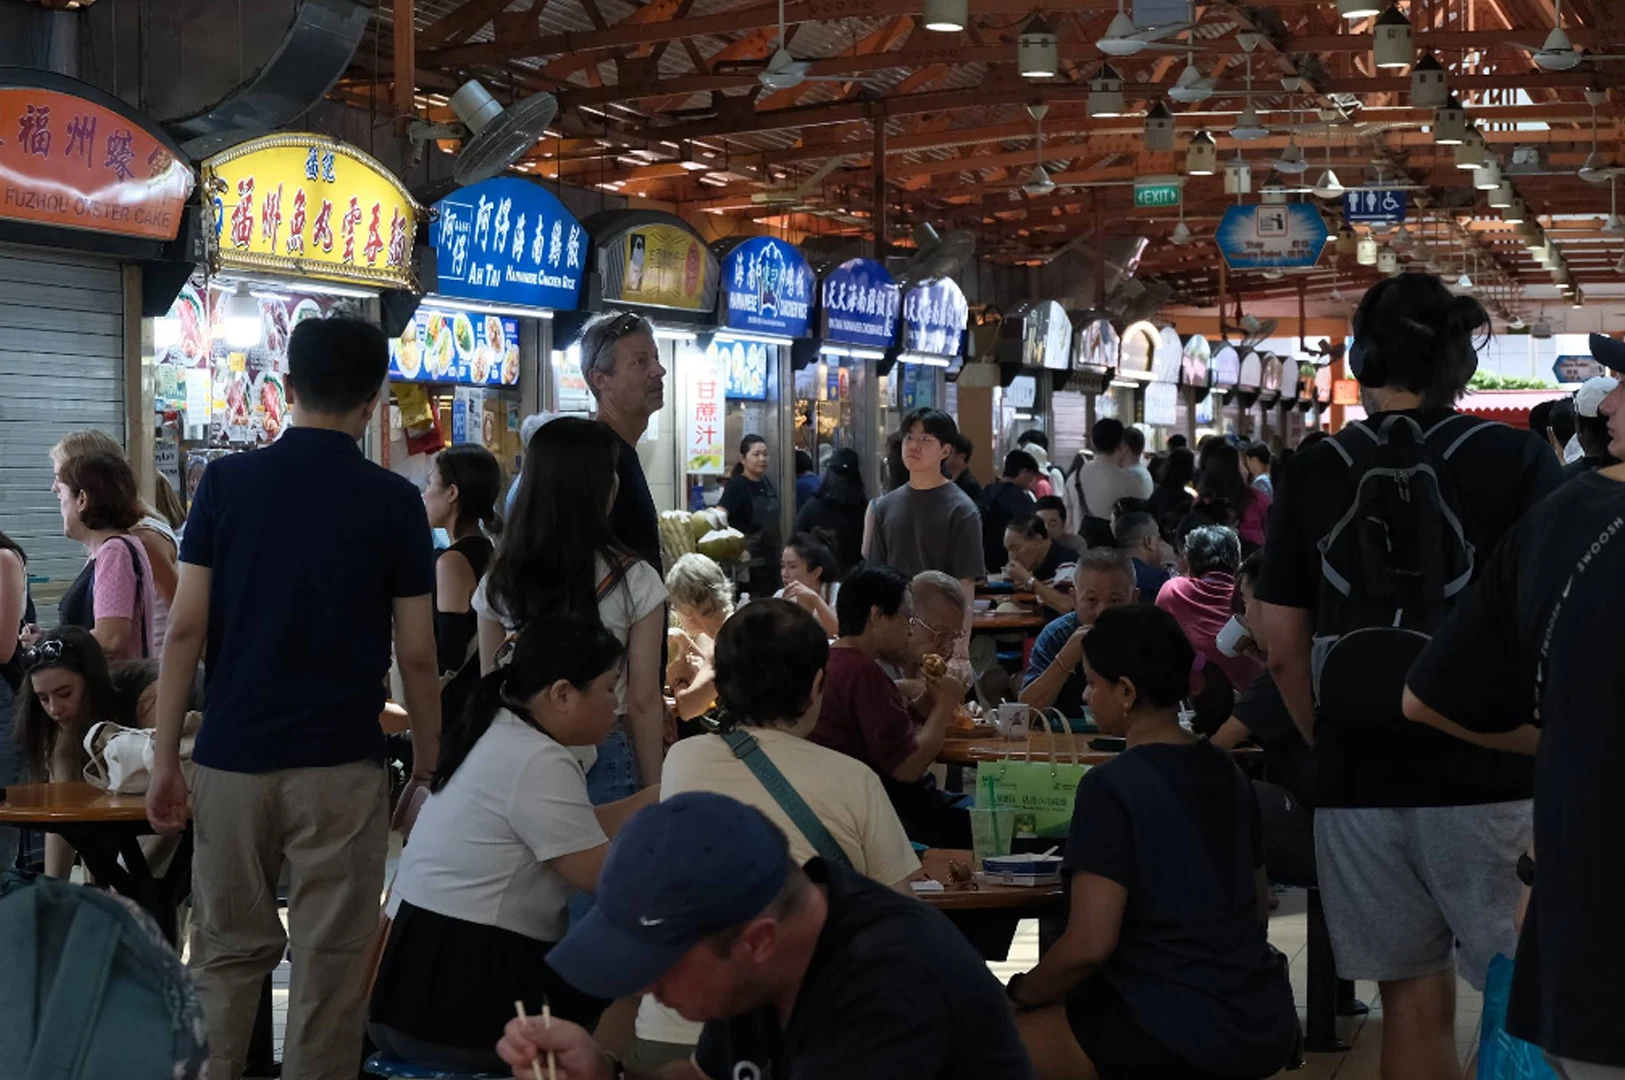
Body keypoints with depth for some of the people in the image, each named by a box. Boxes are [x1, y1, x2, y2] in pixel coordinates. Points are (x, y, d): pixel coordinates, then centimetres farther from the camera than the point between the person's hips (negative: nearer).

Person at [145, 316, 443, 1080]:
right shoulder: (395, 501, -3)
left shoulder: (225, 481, 0)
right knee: (329, 963, 4)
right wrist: (428, 768, 9)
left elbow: (186, 628, -3)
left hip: (232, 757, 2)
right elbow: (416, 656, -2)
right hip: (341, 762, -2)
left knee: (227, 954, 13)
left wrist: (164, 758, 2)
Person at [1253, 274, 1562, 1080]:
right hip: (1488, 771, -3)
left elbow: (1285, 651, 6)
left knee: (1412, 997, 11)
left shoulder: (1313, 473, 4)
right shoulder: (1518, 460, -4)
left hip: (1359, 776, 3)